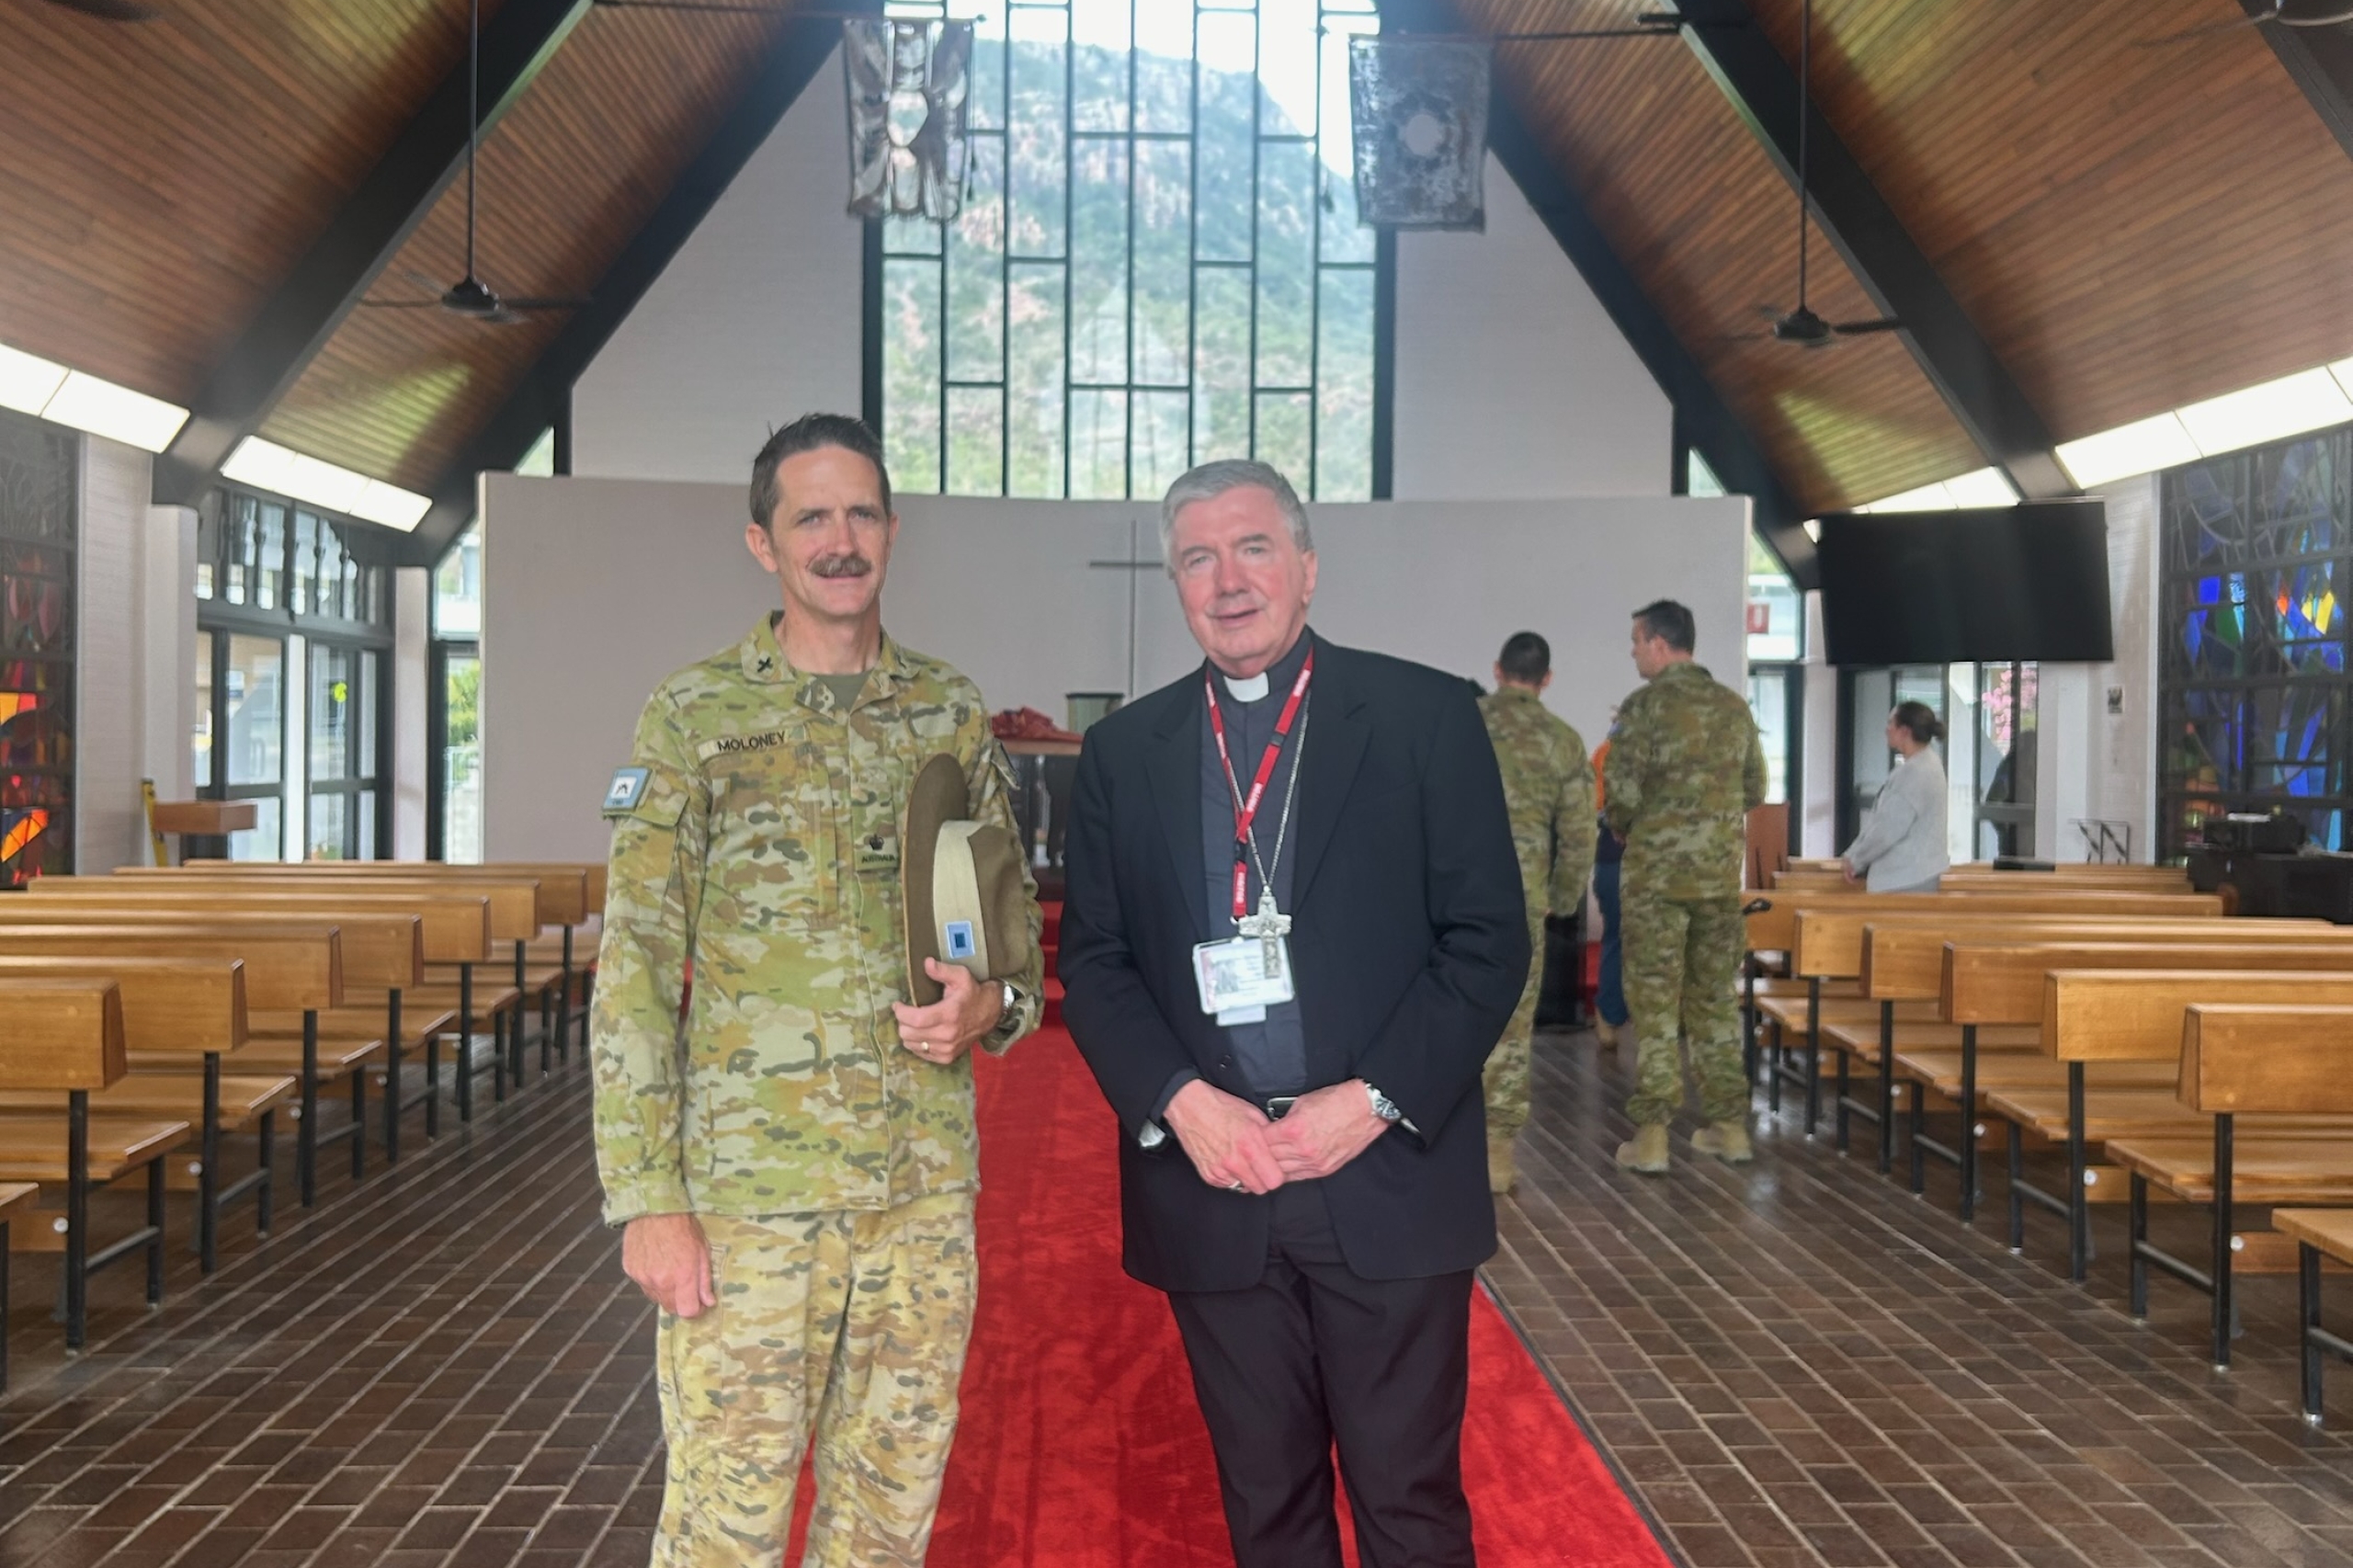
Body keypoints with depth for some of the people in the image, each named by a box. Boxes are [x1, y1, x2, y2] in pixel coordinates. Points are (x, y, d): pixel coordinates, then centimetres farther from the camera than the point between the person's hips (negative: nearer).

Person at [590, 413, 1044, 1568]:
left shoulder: (954, 716, 7)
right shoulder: (694, 716, -4)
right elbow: (634, 972, -6)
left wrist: (995, 1006, -8)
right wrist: (648, 1200, -11)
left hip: (928, 1190, 4)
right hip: (747, 1196, -3)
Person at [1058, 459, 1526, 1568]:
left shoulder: (1426, 717, 0)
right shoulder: (1124, 750, 8)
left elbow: (1489, 939, -3)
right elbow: (1093, 959, 6)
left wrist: (1373, 1101, -13)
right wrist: (1181, 1102, -10)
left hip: (1389, 1177, -2)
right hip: (1208, 1186, 3)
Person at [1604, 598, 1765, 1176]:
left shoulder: (1644, 706, -10)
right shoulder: (1733, 705, 7)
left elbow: (1624, 793, -13)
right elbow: (1755, 790, 13)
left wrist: (1622, 828, 8)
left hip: (1657, 871, -5)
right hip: (1721, 871, 5)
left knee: (1655, 1003, 0)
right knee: (1714, 998, 14)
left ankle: (1651, 1134, 1)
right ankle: (1729, 1124, 18)